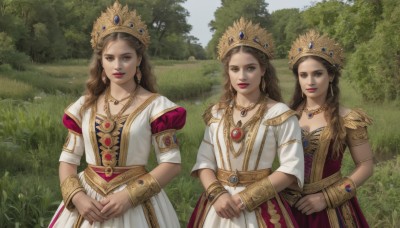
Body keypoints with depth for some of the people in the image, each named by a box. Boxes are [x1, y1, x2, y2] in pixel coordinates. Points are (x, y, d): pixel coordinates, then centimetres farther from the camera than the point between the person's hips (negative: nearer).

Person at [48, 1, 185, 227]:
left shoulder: (155, 105, -7)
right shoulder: (85, 106, 4)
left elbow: (172, 163, -9)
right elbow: (68, 160, 6)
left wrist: (128, 197, -17)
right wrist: (77, 196, -12)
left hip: (136, 204, -3)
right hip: (88, 201, 3)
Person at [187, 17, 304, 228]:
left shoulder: (280, 114, -7)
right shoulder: (216, 113, 4)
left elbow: (291, 168, -11)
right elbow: (204, 161, 1)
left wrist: (247, 197, -16)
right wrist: (217, 194, -17)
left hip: (260, 207, -3)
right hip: (218, 206, 3)